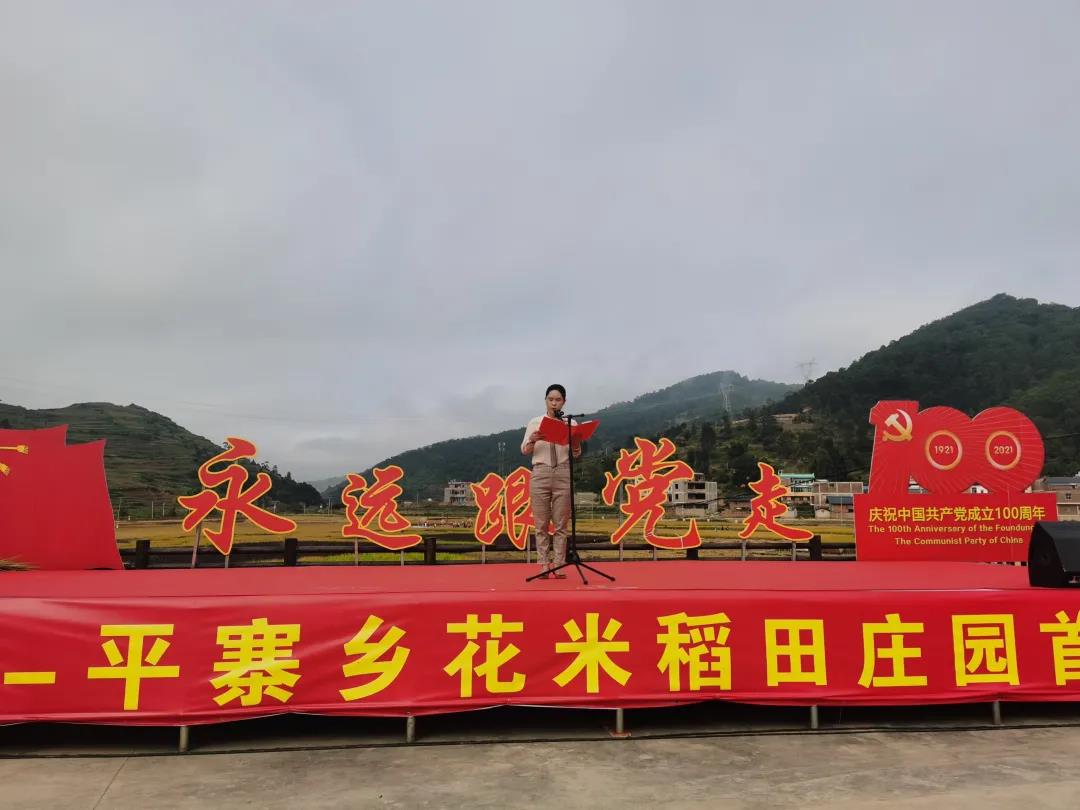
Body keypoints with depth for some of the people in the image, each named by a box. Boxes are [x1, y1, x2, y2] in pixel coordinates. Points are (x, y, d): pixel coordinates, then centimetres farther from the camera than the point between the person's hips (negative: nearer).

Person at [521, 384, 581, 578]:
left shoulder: (570, 423, 6)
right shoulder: (535, 423, 6)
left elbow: (576, 453, 4)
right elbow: (525, 451, 5)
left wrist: (575, 440, -17)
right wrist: (532, 440, -16)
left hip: (563, 474, 0)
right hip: (540, 473, 0)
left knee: (561, 524, 1)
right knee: (542, 524, 2)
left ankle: (558, 565, 6)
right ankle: (544, 565, 7)